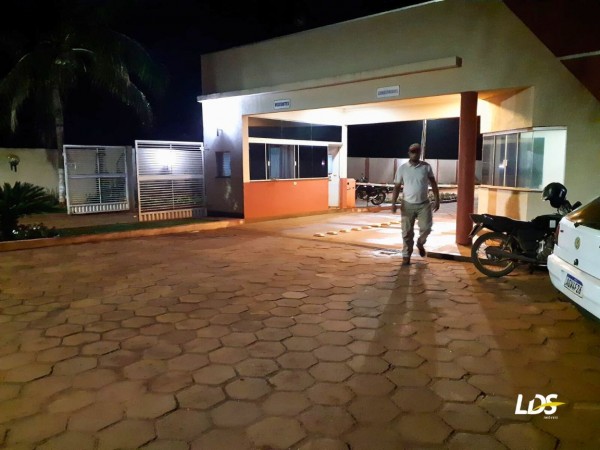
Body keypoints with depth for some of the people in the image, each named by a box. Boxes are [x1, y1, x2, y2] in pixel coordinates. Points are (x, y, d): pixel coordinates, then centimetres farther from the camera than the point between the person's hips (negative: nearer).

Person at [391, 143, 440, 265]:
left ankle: (420, 243, 26)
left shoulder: (426, 167, 1)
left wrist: (437, 200, -3)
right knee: (407, 232, 2)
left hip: (424, 204, 1)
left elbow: (433, 184, 5)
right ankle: (406, 256, 15)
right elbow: (397, 187, 0)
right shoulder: (402, 168, -1)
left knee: (426, 228, -7)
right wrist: (393, 203, -10)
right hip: (408, 204, 0)